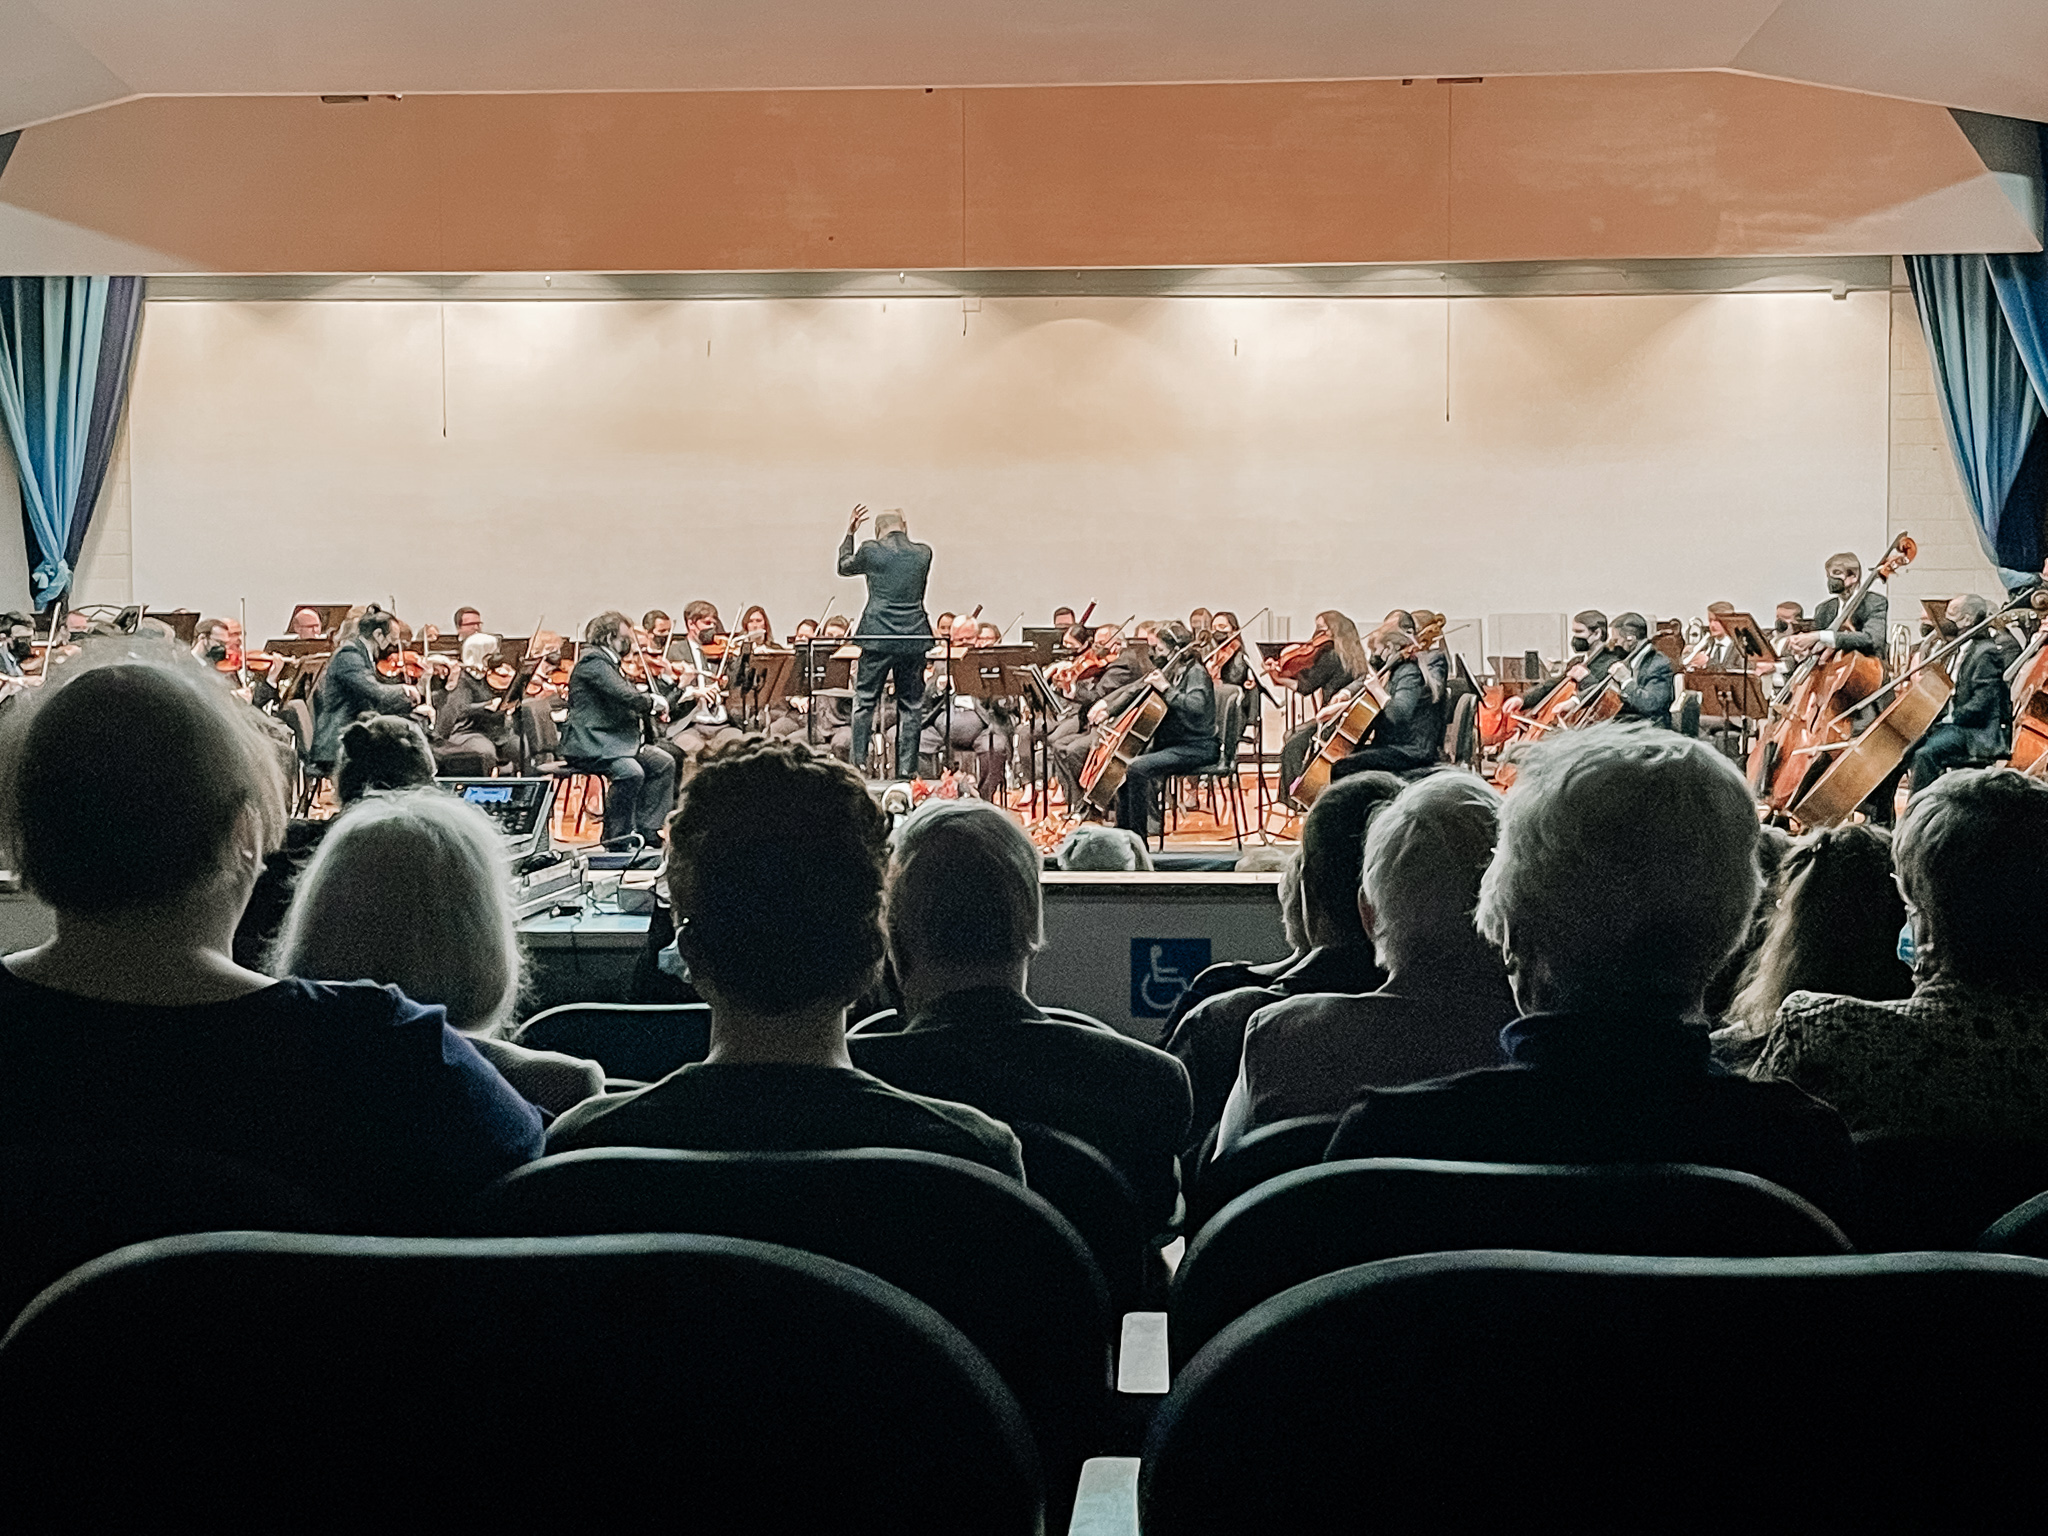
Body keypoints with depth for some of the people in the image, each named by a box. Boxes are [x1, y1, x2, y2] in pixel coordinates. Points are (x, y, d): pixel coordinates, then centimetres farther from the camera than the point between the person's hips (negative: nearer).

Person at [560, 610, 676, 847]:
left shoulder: (609, 662, 21)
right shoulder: (593, 661, -14)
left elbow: (629, 698, 21)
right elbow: (626, 696, -25)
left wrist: (653, 707, 1)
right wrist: (655, 702, -8)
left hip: (615, 741, 11)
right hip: (589, 745, -11)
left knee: (664, 763, 2)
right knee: (631, 772, -31)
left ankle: (646, 829, 3)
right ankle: (617, 836, -16)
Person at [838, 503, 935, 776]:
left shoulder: (871, 550, -5)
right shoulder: (923, 553, 1)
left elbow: (844, 567, 15)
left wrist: (849, 533, 27)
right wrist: (904, 536, 26)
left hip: (877, 638, -2)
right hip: (914, 639, 2)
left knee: (864, 702, 8)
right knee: (910, 706, 8)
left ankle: (858, 762, 4)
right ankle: (906, 770, 7)